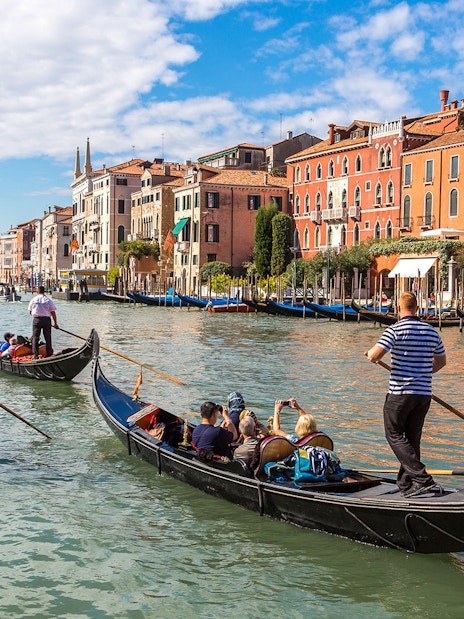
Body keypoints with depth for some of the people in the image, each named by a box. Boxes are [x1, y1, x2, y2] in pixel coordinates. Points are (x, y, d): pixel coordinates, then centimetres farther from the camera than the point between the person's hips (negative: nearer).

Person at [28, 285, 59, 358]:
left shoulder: (33, 300, 3)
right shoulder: (48, 300, 0)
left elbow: (30, 312, 8)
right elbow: (53, 312, -1)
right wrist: (55, 323, 6)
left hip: (36, 319, 0)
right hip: (47, 319, 0)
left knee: (35, 337, 5)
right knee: (48, 337, 10)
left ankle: (35, 355, -1)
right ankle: (49, 354, 15)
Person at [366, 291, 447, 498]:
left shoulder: (395, 330, -12)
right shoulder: (432, 331, 8)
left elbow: (374, 356, -20)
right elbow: (441, 361, 19)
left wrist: (370, 352, 3)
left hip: (400, 393, -6)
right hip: (424, 394, 6)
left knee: (394, 435, 3)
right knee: (412, 438, 14)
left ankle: (423, 479, -9)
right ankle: (406, 485, 18)